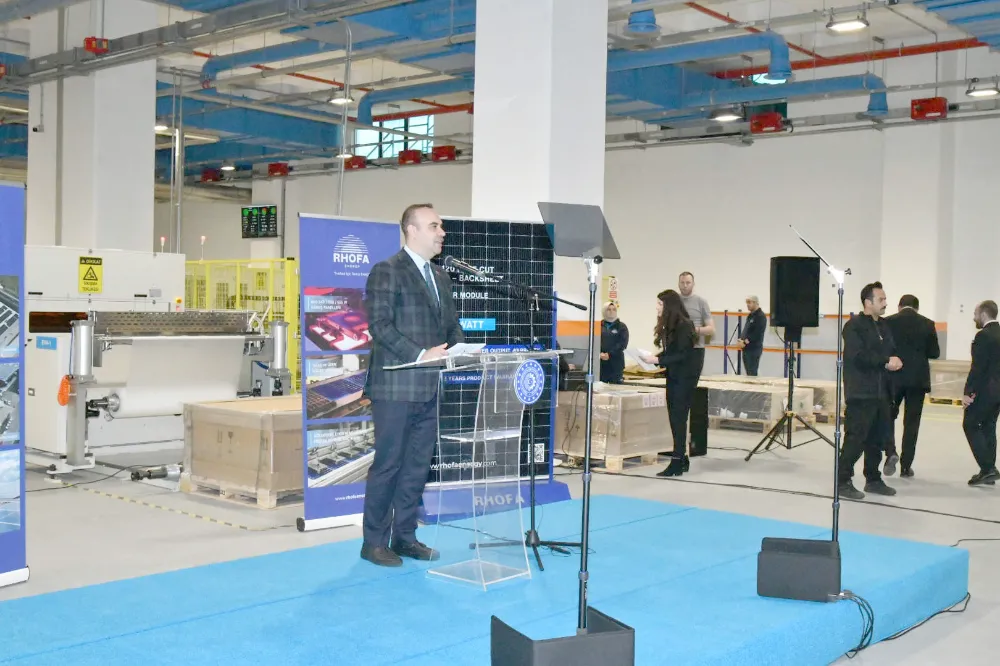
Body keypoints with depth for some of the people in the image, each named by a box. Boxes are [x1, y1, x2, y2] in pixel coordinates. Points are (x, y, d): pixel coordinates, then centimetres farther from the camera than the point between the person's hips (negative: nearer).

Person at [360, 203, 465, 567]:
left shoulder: (440, 276, 16)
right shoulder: (386, 271, -8)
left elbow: (451, 322, 19)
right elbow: (380, 326, -16)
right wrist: (420, 354, -22)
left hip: (428, 387, 7)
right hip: (396, 387, -7)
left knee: (418, 465, 11)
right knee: (388, 465, 0)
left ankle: (404, 537, 22)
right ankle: (374, 541, 10)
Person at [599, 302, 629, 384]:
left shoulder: (622, 327, 6)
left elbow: (623, 344, -5)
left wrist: (609, 354, -14)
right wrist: (600, 353, -15)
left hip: (616, 362, -1)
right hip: (600, 361, 1)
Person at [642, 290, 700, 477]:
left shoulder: (684, 325, -15)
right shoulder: (668, 325, 9)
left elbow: (682, 355, -20)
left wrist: (658, 360, -24)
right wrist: (653, 359, -5)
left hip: (685, 377, -8)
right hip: (673, 376, 8)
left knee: (679, 418, -9)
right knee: (674, 418, 9)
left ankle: (677, 462, -8)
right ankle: (682, 458, 18)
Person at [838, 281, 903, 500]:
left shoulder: (883, 326, 17)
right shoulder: (855, 325, -8)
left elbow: (891, 352, 20)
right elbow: (858, 356, -19)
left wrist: (895, 361, -3)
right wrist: (885, 362, -15)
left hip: (880, 392, 8)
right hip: (861, 393, -8)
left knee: (877, 438, 14)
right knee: (855, 438, -8)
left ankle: (873, 479, 24)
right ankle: (843, 481, -1)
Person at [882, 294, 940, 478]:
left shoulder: (888, 322, -3)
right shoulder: (927, 324, 1)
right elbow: (935, 353, 4)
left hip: (894, 377, -1)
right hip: (918, 378, 1)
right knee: (911, 421, 6)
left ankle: (891, 452, -9)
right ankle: (906, 466, 8)